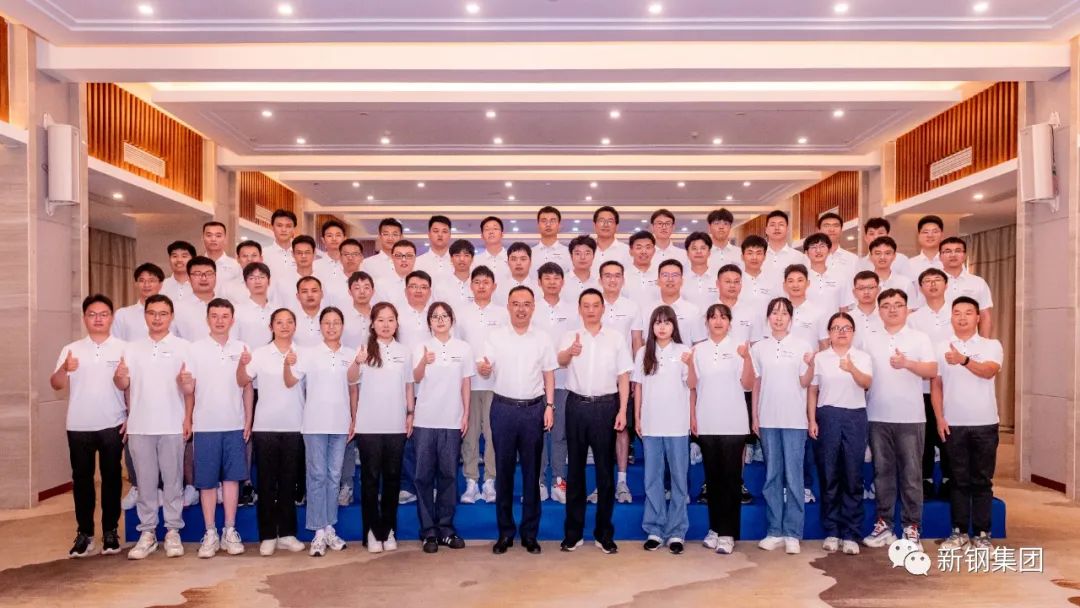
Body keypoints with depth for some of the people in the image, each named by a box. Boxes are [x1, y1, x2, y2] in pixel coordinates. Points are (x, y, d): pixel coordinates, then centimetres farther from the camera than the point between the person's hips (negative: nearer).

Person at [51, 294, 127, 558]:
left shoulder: (123, 348, 2)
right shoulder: (71, 350, 6)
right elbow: (56, 385, 0)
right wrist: (64, 369, -21)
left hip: (112, 425, -2)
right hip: (79, 426, 2)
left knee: (111, 477, 5)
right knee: (81, 478, 7)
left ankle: (110, 531, 15)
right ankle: (84, 533, 17)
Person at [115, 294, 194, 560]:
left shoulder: (183, 346, 1)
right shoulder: (132, 348, 9)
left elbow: (190, 388, -2)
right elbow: (123, 385, 9)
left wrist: (188, 418, -17)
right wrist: (119, 376, -15)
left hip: (172, 425, -2)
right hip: (140, 426, 2)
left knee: (172, 480, 4)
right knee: (145, 481, 7)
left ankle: (173, 532, 12)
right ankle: (147, 532, 16)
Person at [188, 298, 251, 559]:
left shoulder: (241, 349, 5)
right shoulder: (195, 349, 1)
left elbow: (247, 388, 7)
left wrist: (248, 421, 4)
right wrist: (187, 421, -2)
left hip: (235, 426, 1)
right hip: (205, 426, -1)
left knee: (231, 477, 5)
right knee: (207, 481, 4)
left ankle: (230, 531, 13)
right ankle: (210, 533, 13)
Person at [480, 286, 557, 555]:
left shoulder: (542, 339, 6)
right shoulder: (495, 337, 2)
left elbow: (549, 376, 8)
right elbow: (484, 370, -4)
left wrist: (549, 406, -1)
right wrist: (483, 367, -28)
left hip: (534, 409, 1)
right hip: (503, 408, -1)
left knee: (531, 471, 6)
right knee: (504, 470, 5)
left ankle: (530, 532, 16)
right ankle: (505, 531, 15)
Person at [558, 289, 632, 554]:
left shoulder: (616, 338, 5)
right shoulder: (570, 337, 3)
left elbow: (623, 376, 5)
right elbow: (560, 360, -18)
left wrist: (622, 410, -4)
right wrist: (570, 351, -42)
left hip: (606, 406, 0)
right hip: (576, 405, 0)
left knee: (605, 469, 5)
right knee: (575, 468, 7)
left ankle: (604, 532, 15)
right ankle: (573, 531, 17)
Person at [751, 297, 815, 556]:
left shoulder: (802, 346, 1)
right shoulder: (758, 348, 7)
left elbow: (805, 383, 0)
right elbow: (755, 384, 9)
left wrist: (810, 364, -19)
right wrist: (754, 417, 7)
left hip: (794, 420, -2)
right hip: (768, 419, 2)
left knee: (793, 476, 0)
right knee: (772, 476, 7)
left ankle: (792, 533, 6)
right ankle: (775, 531, 13)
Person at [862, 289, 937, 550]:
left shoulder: (920, 338, 3)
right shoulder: (869, 341, 9)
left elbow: (932, 371, -7)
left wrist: (907, 363, -24)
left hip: (910, 418, -2)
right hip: (877, 418, 2)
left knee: (911, 474, 2)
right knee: (883, 472, 8)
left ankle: (912, 528, 10)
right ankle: (883, 524, 16)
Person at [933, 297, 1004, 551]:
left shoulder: (991, 345, 1)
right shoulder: (941, 347, 5)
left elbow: (989, 371, -19)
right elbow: (936, 385, 5)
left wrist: (964, 360, -38)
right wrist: (939, 418, -3)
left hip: (985, 423, -1)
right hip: (953, 424, 1)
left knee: (982, 480, 5)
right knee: (959, 479, 6)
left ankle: (982, 533, 13)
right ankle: (959, 531, 14)